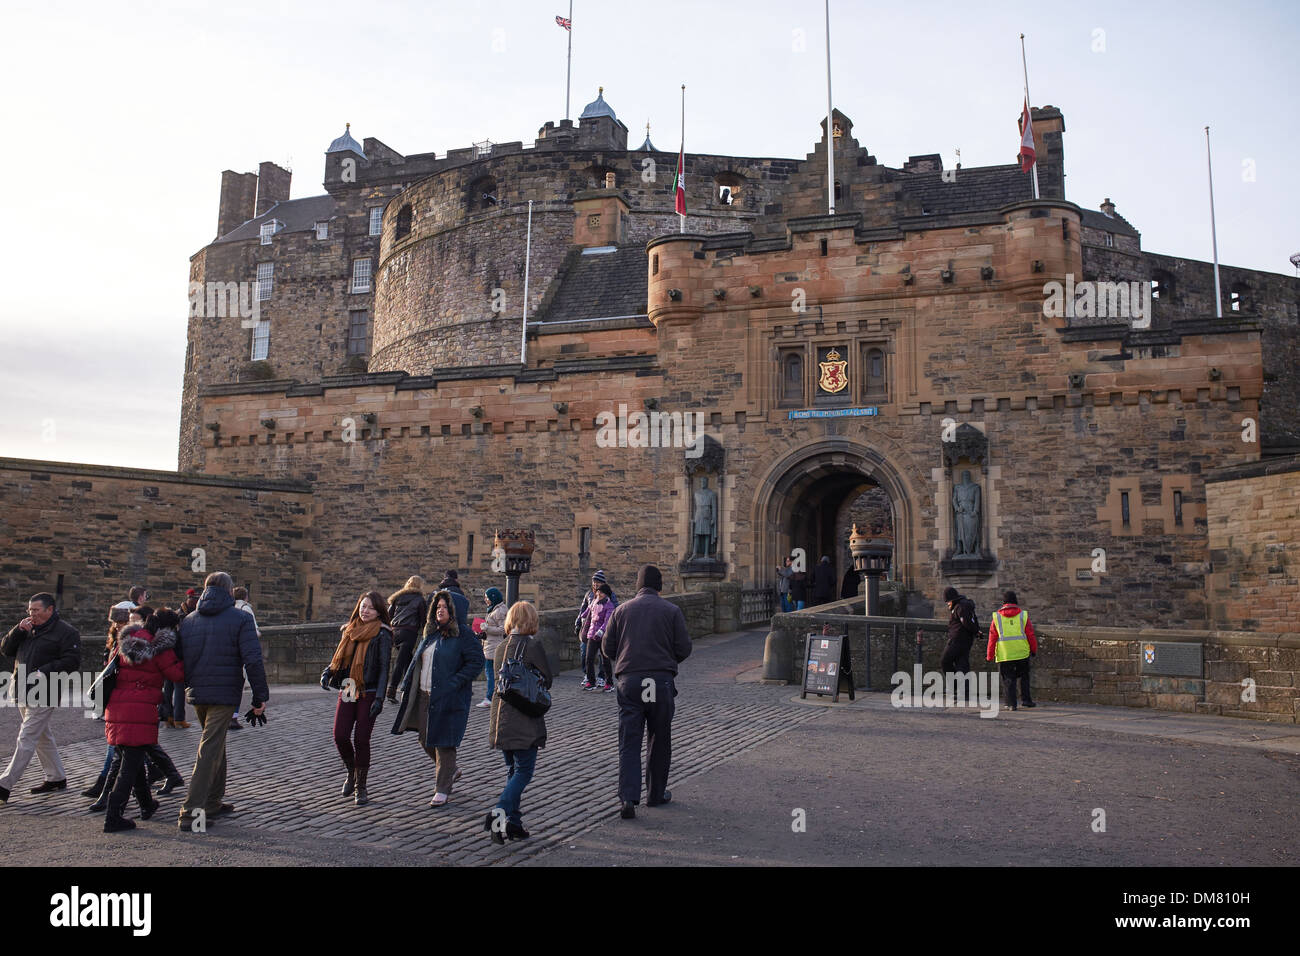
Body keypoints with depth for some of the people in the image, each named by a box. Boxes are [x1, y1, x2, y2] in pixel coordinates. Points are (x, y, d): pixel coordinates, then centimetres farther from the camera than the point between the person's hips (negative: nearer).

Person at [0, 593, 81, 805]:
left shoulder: (66, 632, -7)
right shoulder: (28, 629, 16)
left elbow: (72, 661, -14)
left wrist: (44, 672, -21)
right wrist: (18, 631, -4)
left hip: (43, 695, -8)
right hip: (24, 692, 8)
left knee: (26, 738, -8)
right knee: (42, 736, 15)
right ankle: (57, 778, 24)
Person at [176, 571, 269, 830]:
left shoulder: (188, 621, 9)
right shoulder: (240, 619, -7)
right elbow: (253, 661, -14)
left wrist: (179, 698, 19)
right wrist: (260, 697, -9)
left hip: (196, 694, 6)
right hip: (224, 695, -6)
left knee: (215, 744, 21)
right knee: (209, 751, -3)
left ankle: (212, 803, 29)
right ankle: (191, 812, -5)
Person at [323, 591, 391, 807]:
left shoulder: (382, 635, -5)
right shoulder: (350, 629, 11)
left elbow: (384, 667, -9)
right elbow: (338, 656, 19)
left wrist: (379, 698, -16)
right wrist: (327, 673, -2)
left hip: (368, 694, -5)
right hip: (347, 692, 5)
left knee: (361, 739, -3)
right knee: (340, 736, -3)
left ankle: (361, 787, 14)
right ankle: (352, 772, 26)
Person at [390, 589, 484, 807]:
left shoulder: (464, 636, -10)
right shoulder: (430, 634, 14)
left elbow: (476, 662, -15)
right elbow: (416, 661, 21)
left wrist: (453, 684, -19)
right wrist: (407, 687, 12)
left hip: (449, 699, -8)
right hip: (424, 697, 8)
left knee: (443, 743, -3)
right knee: (425, 740, 14)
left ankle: (442, 790, 9)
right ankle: (451, 772, 36)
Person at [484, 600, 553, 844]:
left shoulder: (499, 647, 8)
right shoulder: (533, 646, -11)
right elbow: (548, 679, -4)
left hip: (501, 720, 7)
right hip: (525, 721, -7)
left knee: (513, 771, 16)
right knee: (524, 772, -2)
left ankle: (513, 823, 16)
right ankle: (499, 813, -18)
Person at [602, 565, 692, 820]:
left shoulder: (621, 610, 6)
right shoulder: (672, 611, 1)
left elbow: (607, 648, 6)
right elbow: (684, 649, -1)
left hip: (628, 681, 1)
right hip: (660, 680, -1)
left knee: (629, 742, 2)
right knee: (659, 740, 14)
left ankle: (628, 798, -10)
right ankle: (656, 793, 23)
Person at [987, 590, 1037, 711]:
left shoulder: (996, 617, 0)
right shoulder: (1023, 615, 1)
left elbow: (992, 638, 0)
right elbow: (1031, 635, 4)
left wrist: (990, 655, 6)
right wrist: (1034, 650, 17)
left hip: (1004, 655, -1)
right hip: (1022, 653, 1)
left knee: (1009, 679, 7)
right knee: (1024, 676, 19)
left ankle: (1011, 703, 3)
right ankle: (1026, 699, 15)